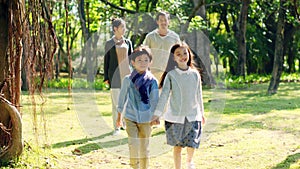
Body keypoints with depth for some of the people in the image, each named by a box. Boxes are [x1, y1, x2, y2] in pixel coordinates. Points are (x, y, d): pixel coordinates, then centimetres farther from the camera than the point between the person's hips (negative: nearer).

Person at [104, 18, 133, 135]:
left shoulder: (128, 42, 11)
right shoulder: (109, 43, 2)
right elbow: (106, 60, 4)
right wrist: (106, 77, 0)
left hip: (127, 73, 3)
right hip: (115, 74, -3)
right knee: (116, 102, -3)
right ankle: (116, 128, 2)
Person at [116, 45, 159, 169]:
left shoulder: (152, 81, -3)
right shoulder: (128, 80, 0)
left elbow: (154, 100, -1)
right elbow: (122, 97, 9)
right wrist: (119, 115, 13)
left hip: (146, 118, 0)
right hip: (130, 117, 0)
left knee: (144, 146, 10)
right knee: (133, 144, -11)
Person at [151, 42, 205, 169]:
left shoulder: (195, 74, 4)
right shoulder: (171, 75, -4)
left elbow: (199, 95, 13)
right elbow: (164, 95, -9)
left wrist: (201, 113, 21)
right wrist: (157, 114, -17)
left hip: (193, 115, 2)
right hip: (175, 116, -2)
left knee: (192, 144, -3)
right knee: (177, 145, 4)